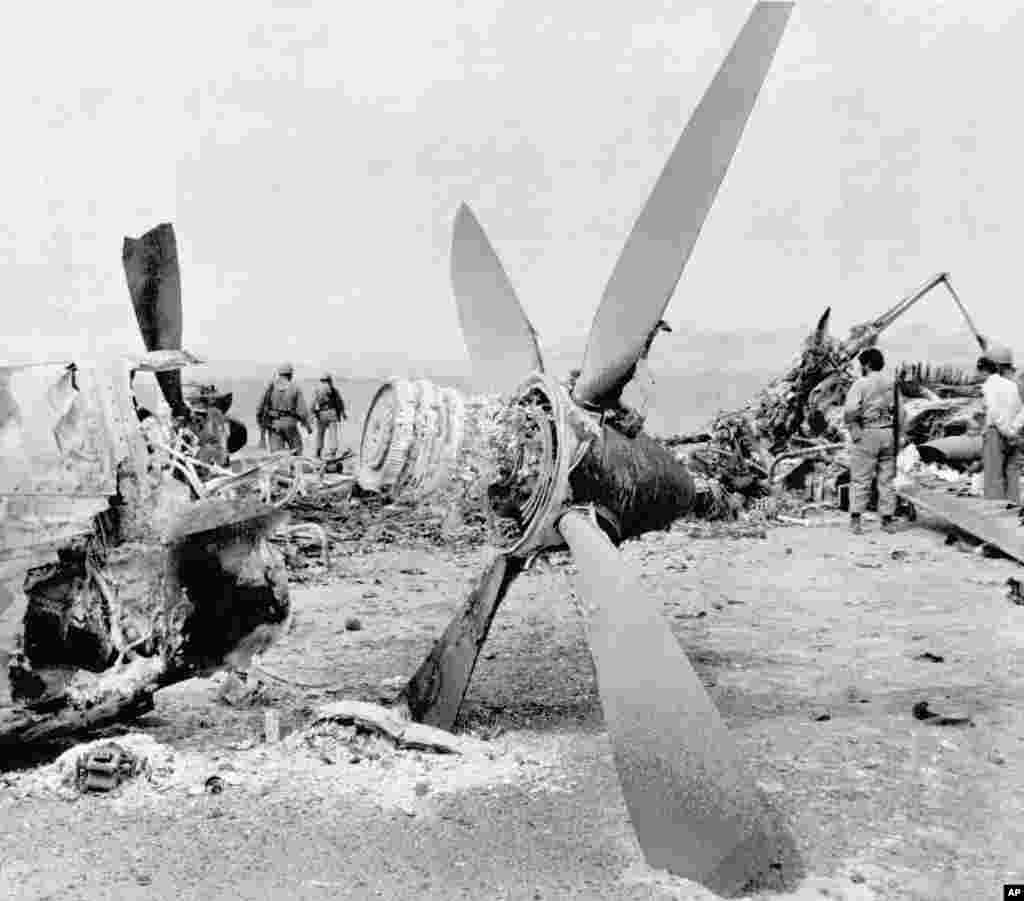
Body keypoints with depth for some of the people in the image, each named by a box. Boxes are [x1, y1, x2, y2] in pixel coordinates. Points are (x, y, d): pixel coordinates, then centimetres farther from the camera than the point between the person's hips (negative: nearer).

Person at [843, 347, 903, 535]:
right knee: (887, 479, 10)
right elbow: (899, 410, 9)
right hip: (888, 433, 4)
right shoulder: (892, 383, 8)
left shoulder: (861, 384, -9)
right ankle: (887, 520, 11)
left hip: (866, 434, -4)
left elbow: (850, 410, -22)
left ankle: (855, 519, -5)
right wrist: (898, 435, 15)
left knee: (860, 479, 0)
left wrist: (852, 425, -6)